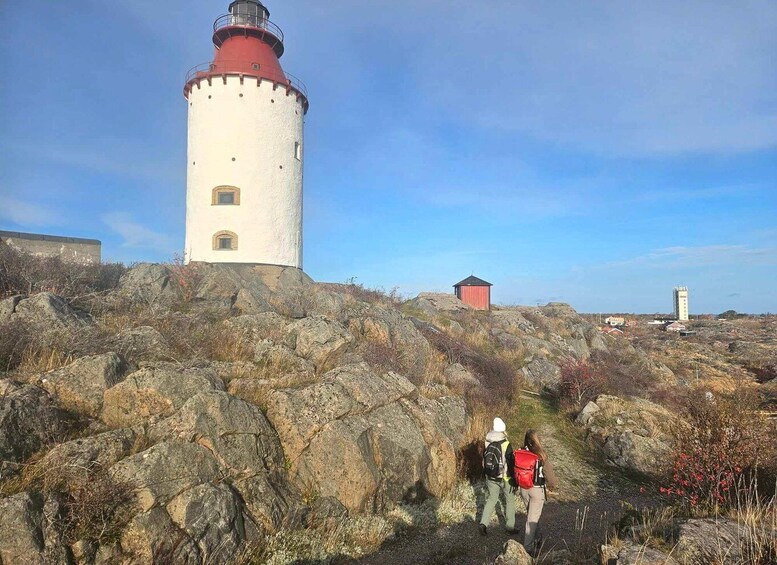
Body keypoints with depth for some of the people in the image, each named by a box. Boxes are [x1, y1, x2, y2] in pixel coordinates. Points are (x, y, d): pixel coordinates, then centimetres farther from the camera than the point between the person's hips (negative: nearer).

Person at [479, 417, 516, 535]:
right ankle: (510, 526, 25)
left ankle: (483, 523, 5)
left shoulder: (488, 444, -4)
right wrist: (514, 480, -8)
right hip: (505, 478, -4)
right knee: (510, 501, 16)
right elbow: (511, 464, -18)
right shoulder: (506, 444, -20)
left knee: (491, 499, 17)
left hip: (491, 478, 4)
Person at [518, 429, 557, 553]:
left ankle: (534, 538, 41)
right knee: (532, 518, 6)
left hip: (524, 488, 4)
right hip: (537, 490, -4)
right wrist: (552, 486, 10)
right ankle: (528, 547, 11)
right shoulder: (541, 456, -20)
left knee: (531, 514, 24)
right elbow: (549, 473, -10)